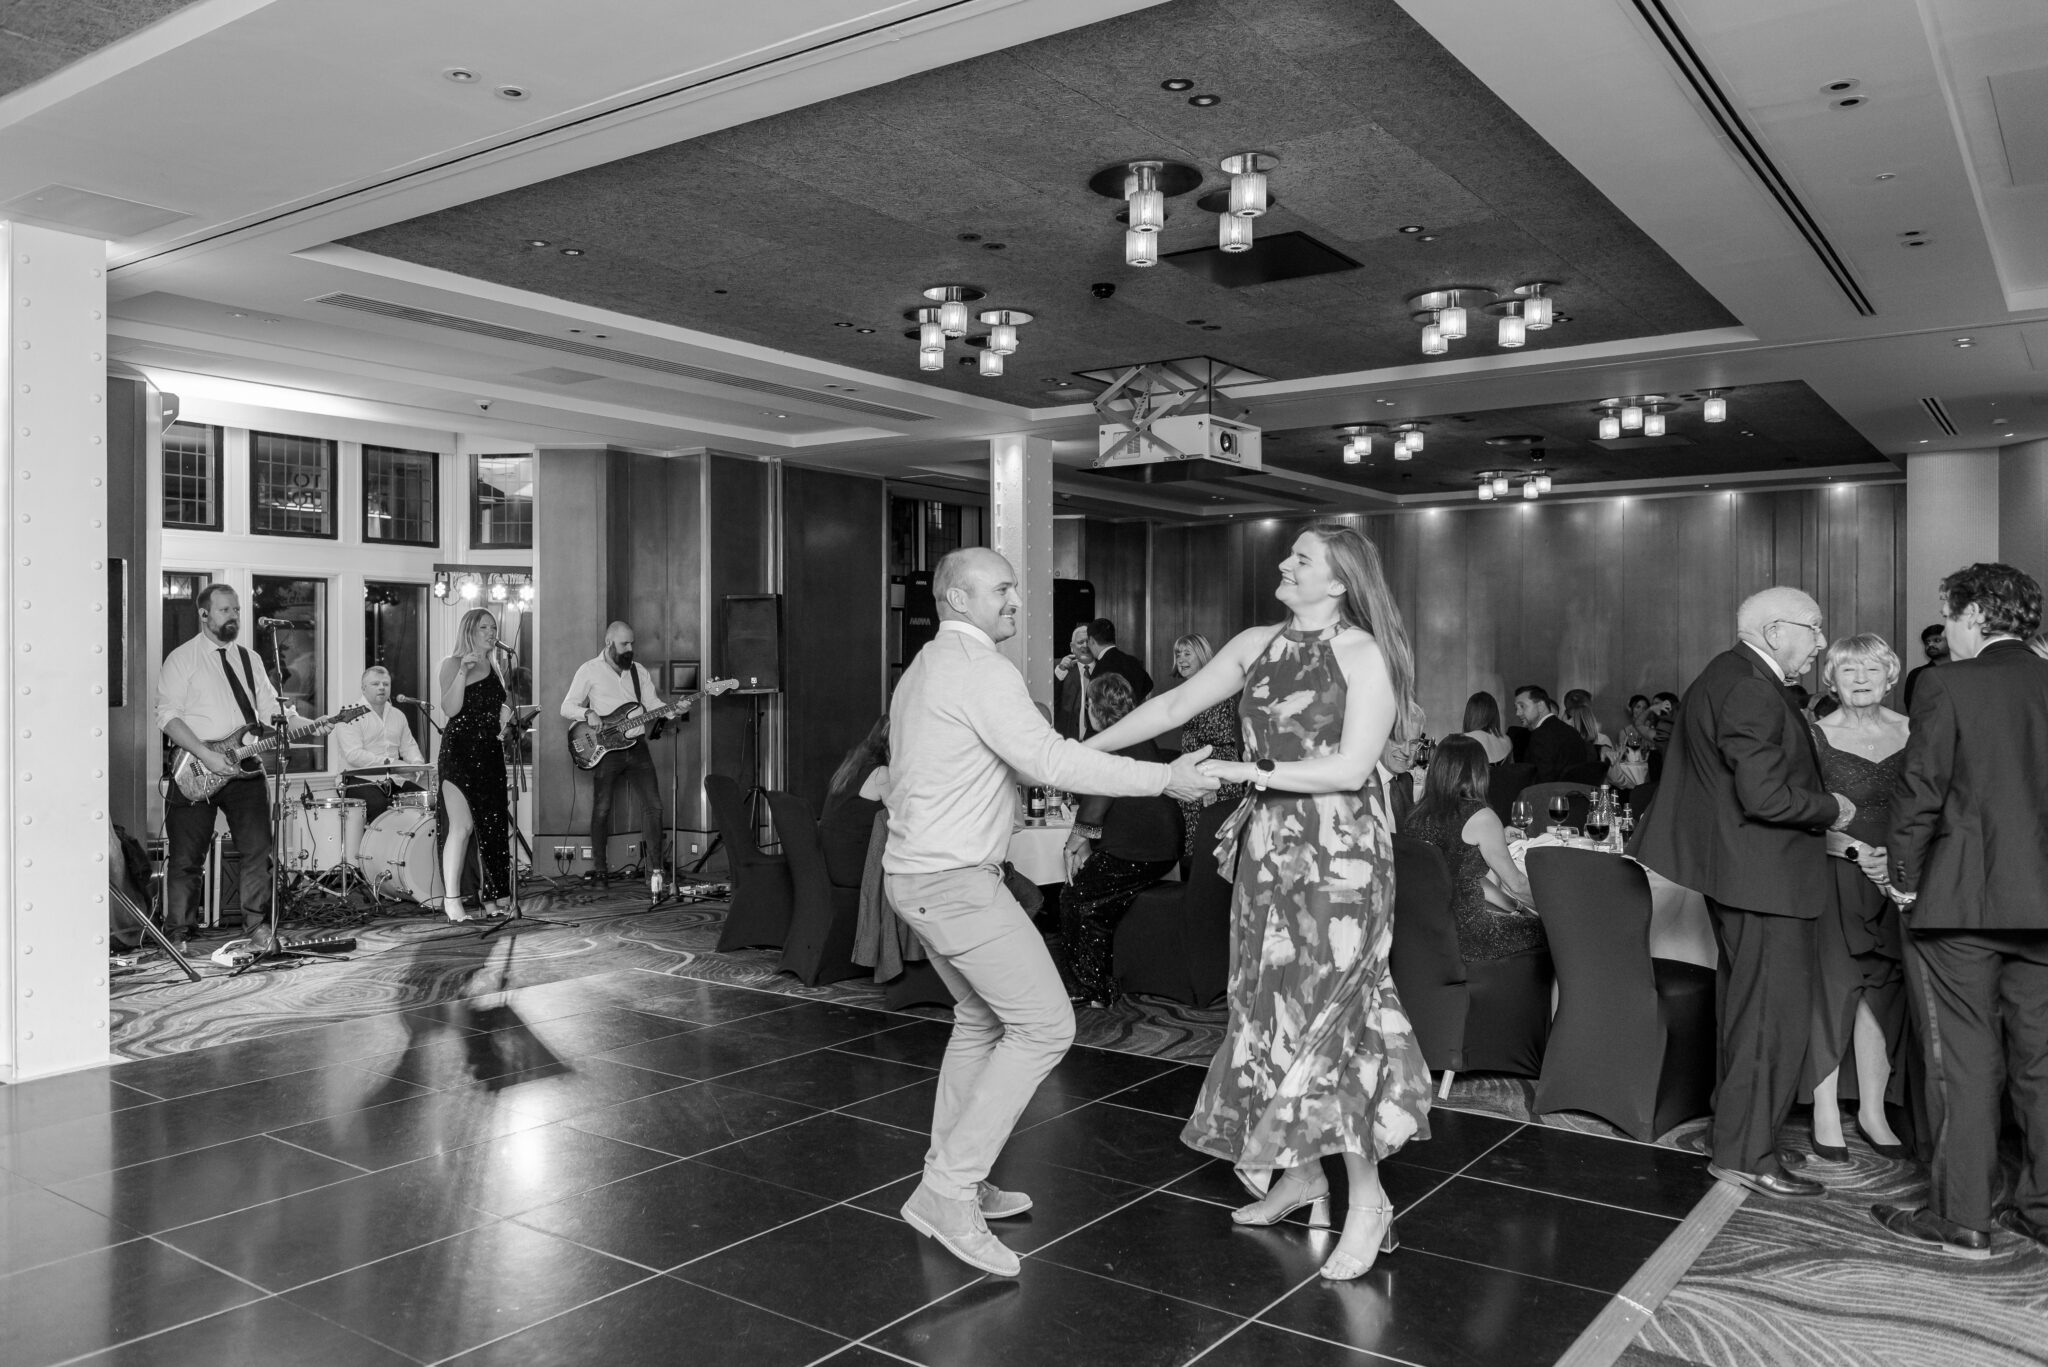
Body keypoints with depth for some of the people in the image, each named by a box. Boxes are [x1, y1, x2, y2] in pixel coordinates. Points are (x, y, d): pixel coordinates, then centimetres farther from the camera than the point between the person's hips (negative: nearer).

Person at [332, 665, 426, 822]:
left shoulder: (398, 715, 17)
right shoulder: (351, 716, -6)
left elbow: (408, 746, 22)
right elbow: (354, 755, -17)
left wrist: (417, 762, -1)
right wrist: (388, 763, -24)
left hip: (393, 780, 6)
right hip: (359, 780, -6)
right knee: (377, 803, -35)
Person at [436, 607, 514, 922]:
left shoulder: (495, 668, 17)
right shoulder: (452, 664, -2)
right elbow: (450, 709, -14)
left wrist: (505, 716, 5)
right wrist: (463, 671, -22)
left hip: (490, 754, 7)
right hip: (459, 752, -7)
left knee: (492, 825, 6)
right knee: (461, 825, -12)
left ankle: (491, 895, 14)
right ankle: (451, 900, -10)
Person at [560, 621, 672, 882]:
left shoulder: (639, 671, 13)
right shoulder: (590, 670, 1)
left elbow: (653, 704, 9)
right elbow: (567, 707, 1)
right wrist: (588, 714, -19)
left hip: (637, 746, 4)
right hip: (605, 749, -4)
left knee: (653, 805, -2)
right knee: (601, 810, -1)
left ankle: (652, 865, 6)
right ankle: (599, 869, 12)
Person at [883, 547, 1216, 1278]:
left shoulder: (923, 669, 17)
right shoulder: (981, 669, -15)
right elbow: (1049, 762, -23)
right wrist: (1164, 779, -20)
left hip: (920, 874, 10)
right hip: (956, 880, -10)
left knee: (981, 1018, 20)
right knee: (1043, 1025, -7)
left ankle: (951, 1182, 26)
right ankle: (949, 1191, -4)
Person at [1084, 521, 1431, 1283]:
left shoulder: (1363, 654, -9)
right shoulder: (1256, 646, 8)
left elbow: (1352, 768, -16)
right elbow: (1174, 707, 9)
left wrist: (1252, 772, -21)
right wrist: (1087, 749, 6)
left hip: (1338, 856, -6)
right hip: (1268, 851, 6)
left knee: (1328, 1014, -4)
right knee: (1274, 1010, 11)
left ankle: (1367, 1199, 9)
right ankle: (1300, 1174, 26)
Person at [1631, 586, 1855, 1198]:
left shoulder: (1727, 677, 13)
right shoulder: (1750, 690, -20)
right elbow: (1766, 796, -27)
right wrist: (1832, 810, -10)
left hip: (1735, 867, 11)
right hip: (1764, 873, -11)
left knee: (1744, 1005, 19)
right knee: (1774, 1011, -4)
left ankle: (1732, 1129, 31)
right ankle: (1746, 1154, 4)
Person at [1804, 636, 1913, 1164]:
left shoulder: (1910, 732, 6)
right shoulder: (1816, 735, -6)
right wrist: (1855, 850, -18)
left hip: (1895, 878, 4)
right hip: (1833, 876, -4)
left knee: (1883, 988, 8)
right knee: (1831, 987, -2)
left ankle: (1872, 1110, 21)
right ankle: (1825, 1111, 10)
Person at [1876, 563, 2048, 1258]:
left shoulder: (1947, 685, -9)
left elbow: (1921, 792, -12)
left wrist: (1904, 878, -1)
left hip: (1959, 901, -5)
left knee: (1964, 1062, 1)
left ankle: (1960, 1219, 7)